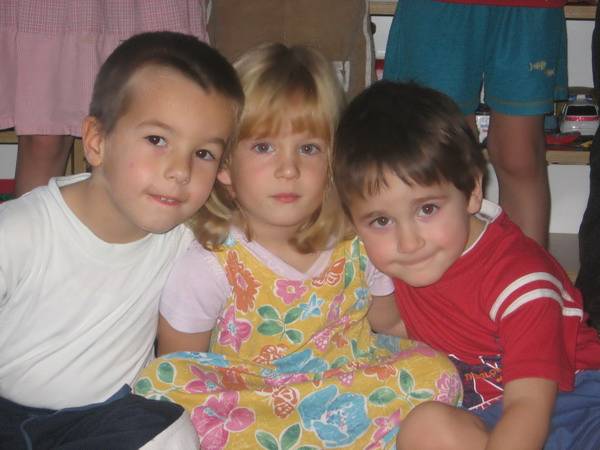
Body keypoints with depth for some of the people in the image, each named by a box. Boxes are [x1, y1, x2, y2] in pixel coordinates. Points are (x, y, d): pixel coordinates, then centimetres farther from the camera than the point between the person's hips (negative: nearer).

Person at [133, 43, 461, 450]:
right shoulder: (209, 266, -16)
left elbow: (387, 321, 8)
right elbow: (175, 385, -7)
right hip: (244, 396, -1)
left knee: (435, 372, -23)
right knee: (159, 382, -29)